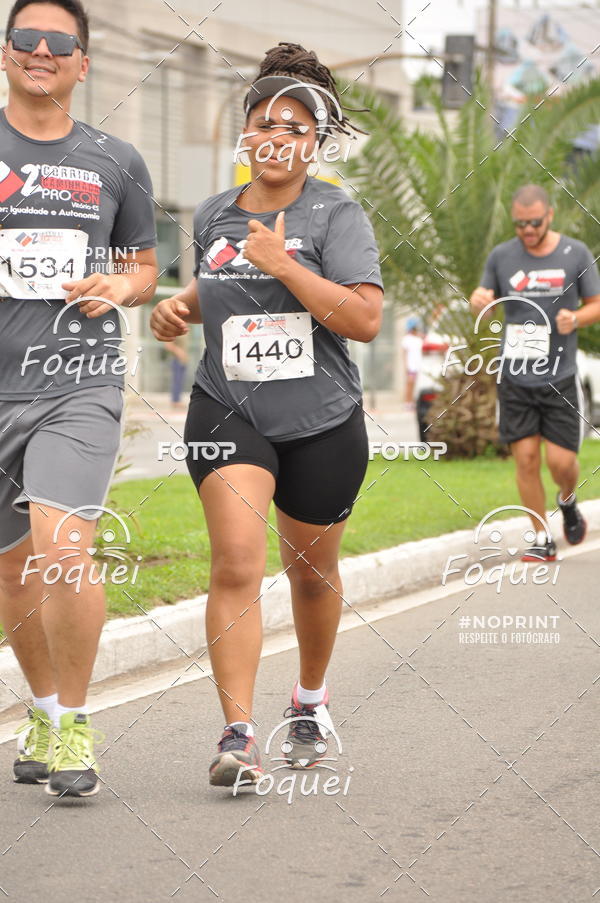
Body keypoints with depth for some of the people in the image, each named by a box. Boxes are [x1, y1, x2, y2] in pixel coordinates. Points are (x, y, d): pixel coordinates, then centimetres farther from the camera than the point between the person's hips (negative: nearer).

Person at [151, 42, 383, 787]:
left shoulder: (335, 214, -7)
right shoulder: (213, 215, 6)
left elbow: (365, 320, -18)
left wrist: (282, 262, -22)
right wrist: (179, 308, 4)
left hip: (322, 422, -1)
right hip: (228, 412, 1)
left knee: (310, 571, 15)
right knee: (236, 563, -18)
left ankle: (310, 700, 41)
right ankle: (237, 735, -19)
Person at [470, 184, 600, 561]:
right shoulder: (501, 256, 3)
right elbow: (485, 308, 14)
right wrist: (478, 301, -10)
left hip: (560, 378, -1)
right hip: (515, 378, 1)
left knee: (561, 460, -5)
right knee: (526, 458, -3)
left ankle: (568, 501, 30)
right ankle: (543, 539, 10)